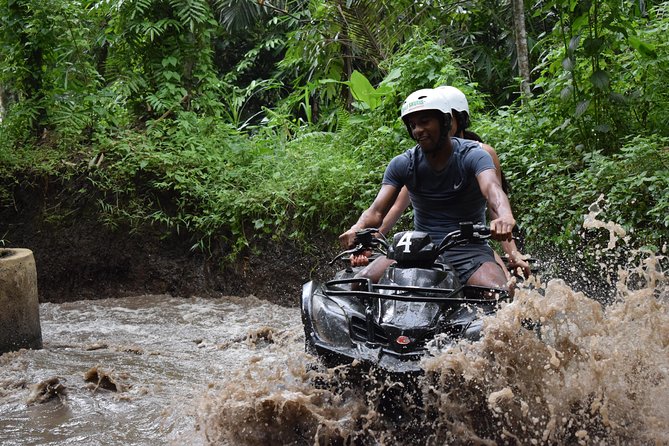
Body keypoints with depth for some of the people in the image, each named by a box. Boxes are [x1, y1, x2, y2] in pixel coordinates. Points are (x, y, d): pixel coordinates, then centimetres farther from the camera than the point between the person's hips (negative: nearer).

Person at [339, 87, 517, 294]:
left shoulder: (473, 155, -5)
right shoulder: (402, 164, 4)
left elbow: (492, 188, -26)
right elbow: (377, 210, -5)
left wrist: (505, 216, -50)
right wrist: (357, 228, -30)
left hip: (468, 249, -3)